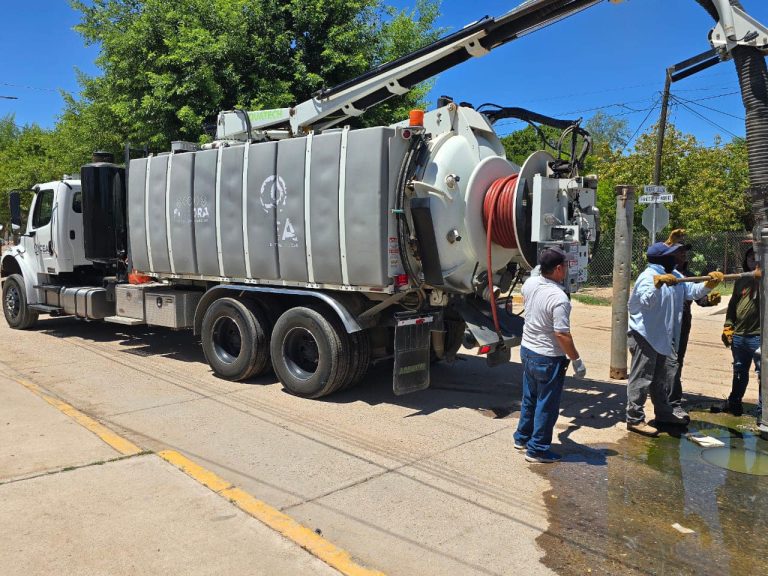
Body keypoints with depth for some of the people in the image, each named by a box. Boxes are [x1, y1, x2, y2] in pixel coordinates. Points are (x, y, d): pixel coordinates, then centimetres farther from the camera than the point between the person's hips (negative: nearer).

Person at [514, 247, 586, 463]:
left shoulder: (529, 283, -3)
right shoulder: (559, 298, -26)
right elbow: (562, 335, -26)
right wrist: (576, 360, -14)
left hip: (527, 350, 8)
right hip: (548, 358, -8)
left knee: (529, 398, 23)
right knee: (546, 405, 7)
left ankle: (522, 438, 36)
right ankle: (537, 450, 16)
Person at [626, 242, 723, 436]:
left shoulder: (674, 277, 11)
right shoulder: (648, 276, -17)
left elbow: (693, 291, 8)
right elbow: (646, 301, -33)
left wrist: (710, 283, -8)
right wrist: (658, 282, -47)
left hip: (664, 338, 10)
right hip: (644, 336, -10)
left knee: (664, 376, 21)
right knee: (641, 379, -5)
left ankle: (663, 411, 38)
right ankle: (635, 419, 2)